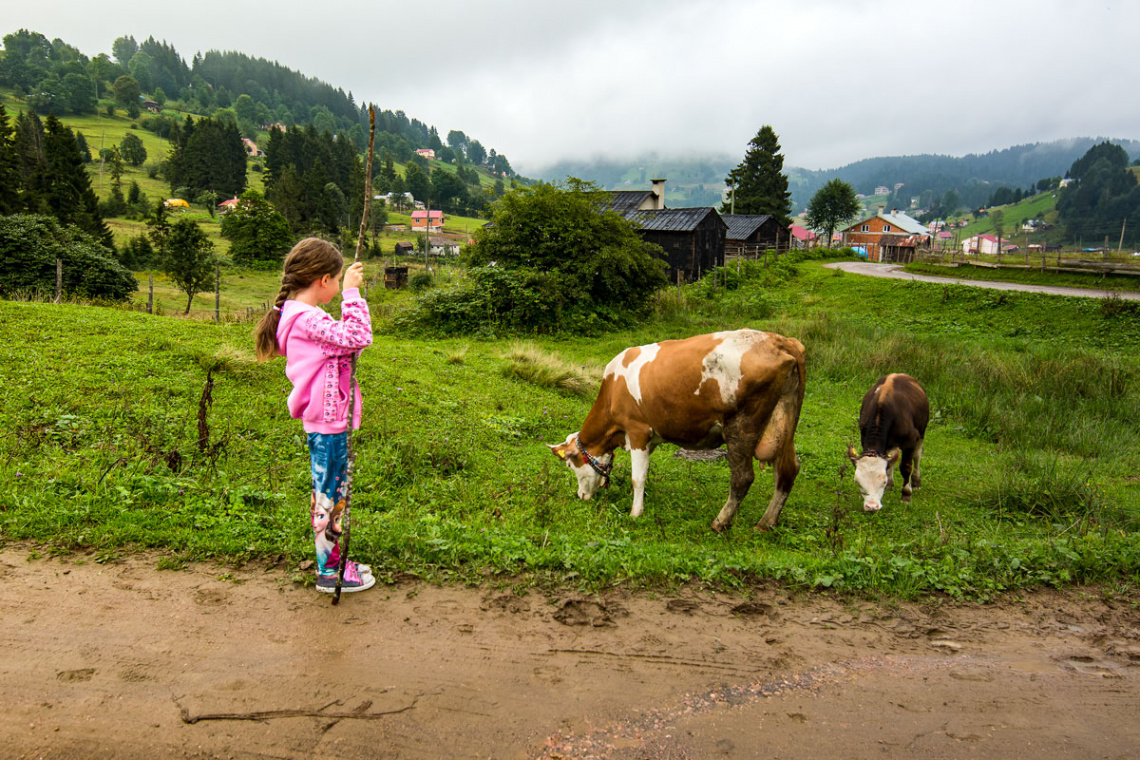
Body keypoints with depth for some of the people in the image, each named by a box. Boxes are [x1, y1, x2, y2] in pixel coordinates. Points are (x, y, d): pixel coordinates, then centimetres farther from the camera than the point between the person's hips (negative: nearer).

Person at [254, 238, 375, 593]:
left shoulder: (297, 314, 12)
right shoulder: (306, 318, -20)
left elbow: (343, 344, 15)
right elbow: (357, 338, -27)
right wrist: (352, 293, -20)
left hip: (327, 420, 10)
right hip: (327, 422, -10)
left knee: (332, 491, 18)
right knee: (328, 494, 1)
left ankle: (334, 560, 31)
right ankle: (329, 572, 14)